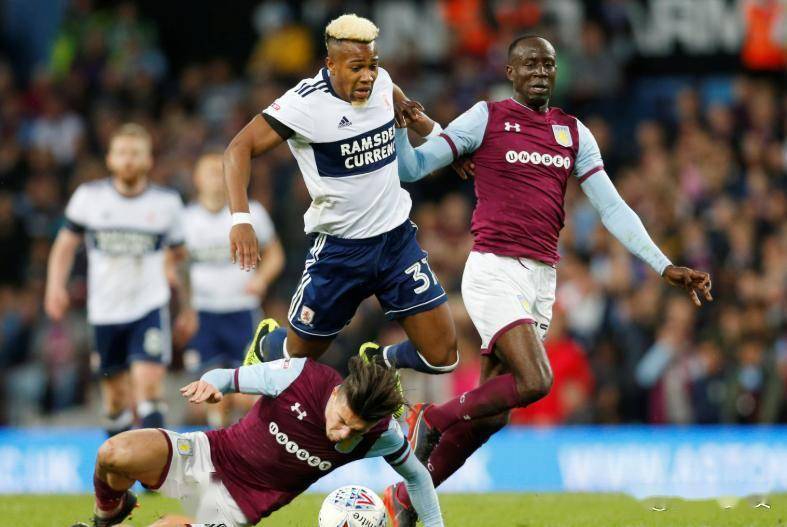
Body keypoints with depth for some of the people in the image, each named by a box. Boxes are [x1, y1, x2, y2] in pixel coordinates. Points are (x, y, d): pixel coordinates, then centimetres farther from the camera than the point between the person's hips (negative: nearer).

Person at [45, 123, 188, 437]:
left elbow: (178, 257, 13)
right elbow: (66, 244, 11)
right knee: (116, 394, 7)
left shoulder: (167, 202, 1)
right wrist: (56, 284, -5)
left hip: (150, 308, -1)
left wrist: (187, 305, 16)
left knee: (149, 385, -18)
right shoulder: (89, 196, 0)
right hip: (105, 312, 1)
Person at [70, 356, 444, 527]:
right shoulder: (303, 376, -21)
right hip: (209, 456, 0)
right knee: (114, 455, -27)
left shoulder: (380, 434, -16)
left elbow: (416, 475, 4)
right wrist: (211, 383, -30)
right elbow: (230, 378, -8)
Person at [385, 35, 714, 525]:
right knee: (534, 381, -24)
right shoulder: (486, 118, -1)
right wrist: (399, 124, -23)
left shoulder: (574, 133, 13)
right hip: (494, 269, -5)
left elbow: (612, 207, 11)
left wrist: (664, 266, 3)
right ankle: (431, 419, -2)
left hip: (542, 279, 5)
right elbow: (411, 167, -2)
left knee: (491, 411, 4)